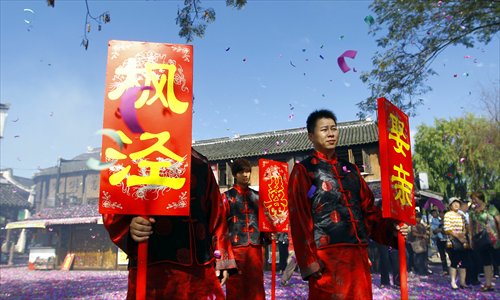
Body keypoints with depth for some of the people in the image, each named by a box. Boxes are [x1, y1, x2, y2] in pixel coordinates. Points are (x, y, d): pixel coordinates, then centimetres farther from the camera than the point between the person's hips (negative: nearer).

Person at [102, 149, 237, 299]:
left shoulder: (200, 164, 16)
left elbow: (215, 213, 16)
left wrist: (222, 260, 10)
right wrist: (130, 227, -20)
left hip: (199, 266, 3)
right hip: (152, 264, -3)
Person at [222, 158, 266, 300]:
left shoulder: (257, 196, 14)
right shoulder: (227, 196, 4)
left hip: (255, 246, 3)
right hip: (236, 246, -3)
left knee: (256, 283, 6)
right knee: (236, 284, 2)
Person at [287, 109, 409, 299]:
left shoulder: (350, 169, 19)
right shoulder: (303, 170, 0)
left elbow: (369, 209, 17)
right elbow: (299, 219, -9)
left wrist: (390, 229, -1)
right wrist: (310, 261, -16)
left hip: (359, 254, 6)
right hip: (327, 256, -6)